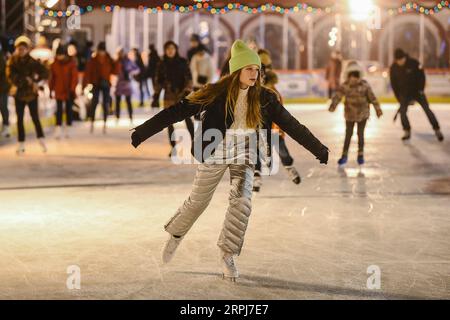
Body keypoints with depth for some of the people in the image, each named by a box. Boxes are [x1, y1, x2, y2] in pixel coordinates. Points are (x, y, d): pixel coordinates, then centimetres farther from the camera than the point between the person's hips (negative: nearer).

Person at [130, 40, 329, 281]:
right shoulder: (217, 93, -15)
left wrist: (319, 150, 4)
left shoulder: (264, 98, -6)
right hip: (215, 153, -2)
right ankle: (176, 235, 39)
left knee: (242, 202, -13)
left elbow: (291, 125, 1)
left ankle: (228, 256, 3)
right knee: (198, 201, 10)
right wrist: (142, 132, -19)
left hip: (244, 157, 2)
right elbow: (179, 110, -16)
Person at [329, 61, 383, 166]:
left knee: (360, 134, 5)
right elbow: (337, 96, -23)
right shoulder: (344, 86, -13)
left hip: (362, 114, 0)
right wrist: (333, 106, -39)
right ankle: (344, 155, 21)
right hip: (349, 114, 0)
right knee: (348, 134, 8)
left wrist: (377, 108, 2)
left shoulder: (364, 85, -12)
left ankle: (360, 155, 21)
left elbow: (372, 97, -3)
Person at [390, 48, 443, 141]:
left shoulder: (413, 63, -18)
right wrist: (399, 98, -5)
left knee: (427, 109, -4)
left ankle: (437, 130, 4)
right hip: (404, 94, 2)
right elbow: (394, 85, -4)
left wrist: (421, 90, -15)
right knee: (402, 112, -12)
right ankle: (407, 132, 5)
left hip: (417, 91, -2)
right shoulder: (393, 69, -10)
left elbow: (421, 75, -10)